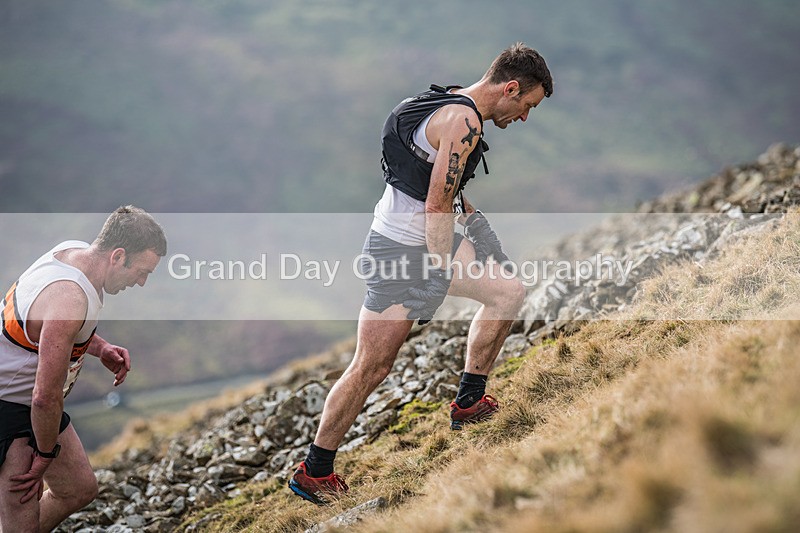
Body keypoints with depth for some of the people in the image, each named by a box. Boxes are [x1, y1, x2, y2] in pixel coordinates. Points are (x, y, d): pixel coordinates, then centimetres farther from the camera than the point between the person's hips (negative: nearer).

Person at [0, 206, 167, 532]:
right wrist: (46, 456, -13)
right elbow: (46, 397, -29)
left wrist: (100, 348, 0)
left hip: (29, 400, 10)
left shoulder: (73, 249, -3)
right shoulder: (70, 297, -33)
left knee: (80, 489, 18)